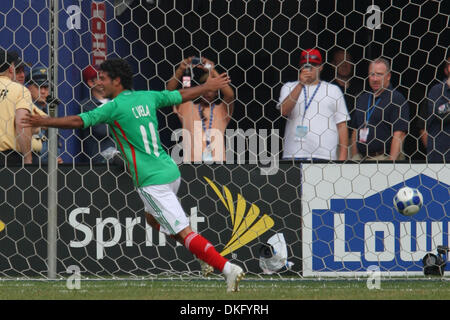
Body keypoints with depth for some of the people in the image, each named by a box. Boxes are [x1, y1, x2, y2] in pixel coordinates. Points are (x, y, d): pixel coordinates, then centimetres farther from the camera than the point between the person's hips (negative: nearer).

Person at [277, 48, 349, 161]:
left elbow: (342, 125, 9)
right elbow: (284, 110, -7)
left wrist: (343, 156, -1)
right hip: (294, 154, 1)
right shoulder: (289, 88, 14)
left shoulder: (333, 90, 13)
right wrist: (300, 84, -14)